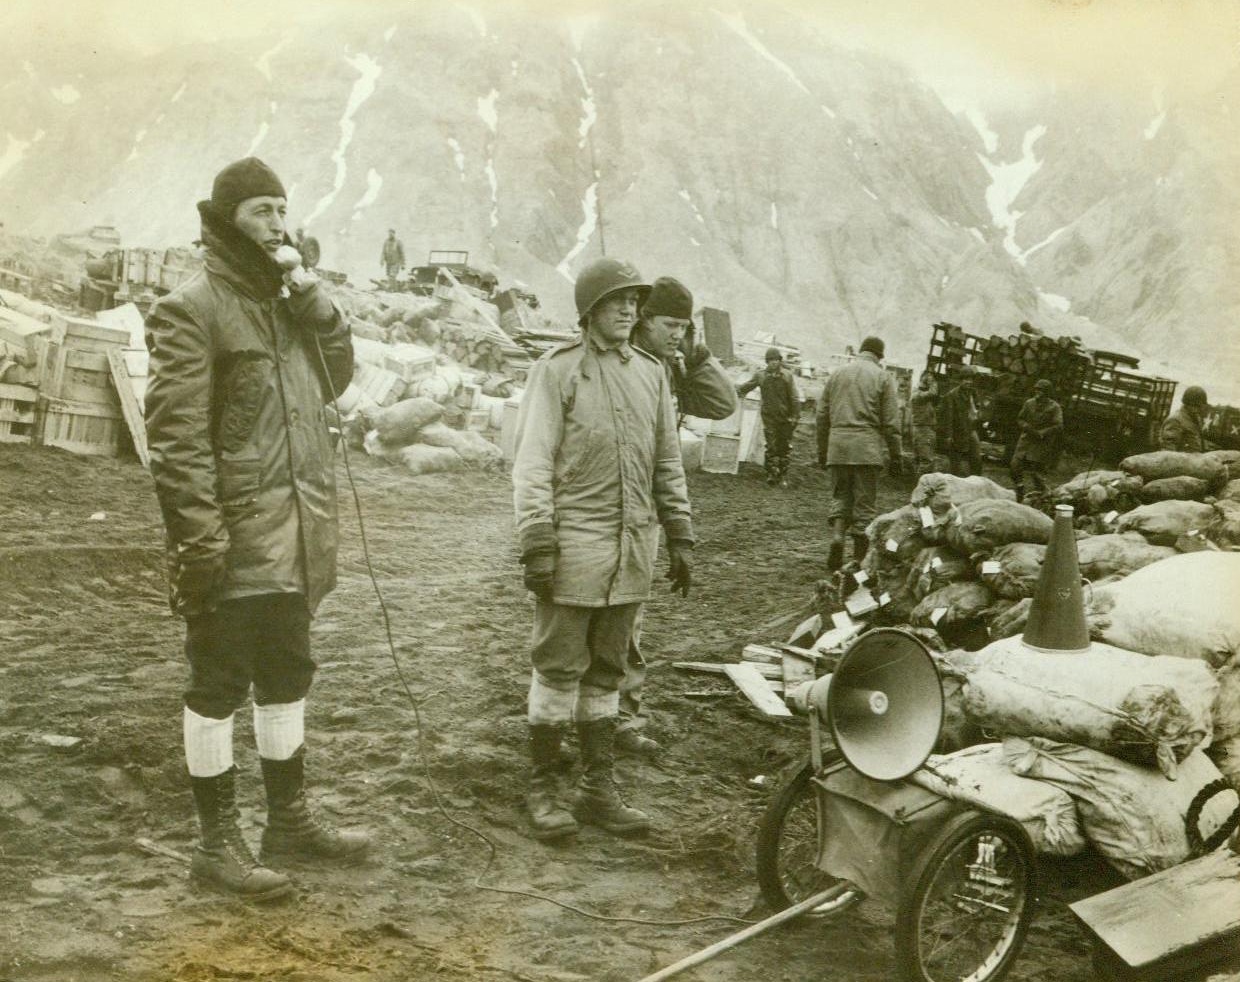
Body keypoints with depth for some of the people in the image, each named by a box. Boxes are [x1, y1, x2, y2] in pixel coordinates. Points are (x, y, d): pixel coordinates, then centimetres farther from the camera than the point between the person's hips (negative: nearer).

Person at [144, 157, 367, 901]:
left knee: (288, 674, 17)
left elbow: (335, 381, 15)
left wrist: (322, 312, -1)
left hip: (296, 535, 8)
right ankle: (218, 843, 15)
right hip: (234, 539, -8)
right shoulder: (191, 310, -12)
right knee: (220, 685, 3)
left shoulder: (286, 300, 14)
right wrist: (198, 536, -22)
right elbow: (177, 435, -17)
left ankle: (291, 819, 32)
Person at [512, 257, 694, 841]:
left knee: (607, 670, 12)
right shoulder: (556, 371, -5)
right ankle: (545, 788, 15)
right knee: (559, 668, 2)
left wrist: (679, 538, 13)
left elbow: (668, 464, 17)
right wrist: (537, 545, -15)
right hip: (574, 544, -5)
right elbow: (532, 464, -9)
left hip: (633, 546, 5)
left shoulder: (651, 373, 13)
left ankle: (598, 788, 21)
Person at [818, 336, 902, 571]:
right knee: (865, 502, 3)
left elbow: (822, 417, 13)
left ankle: (837, 533, -13)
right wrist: (896, 455, 4)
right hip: (867, 448, -3)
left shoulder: (837, 374, 12)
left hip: (837, 445, 3)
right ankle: (859, 559, 4)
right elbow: (891, 423, -2)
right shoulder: (882, 377, 2)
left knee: (840, 496, 14)